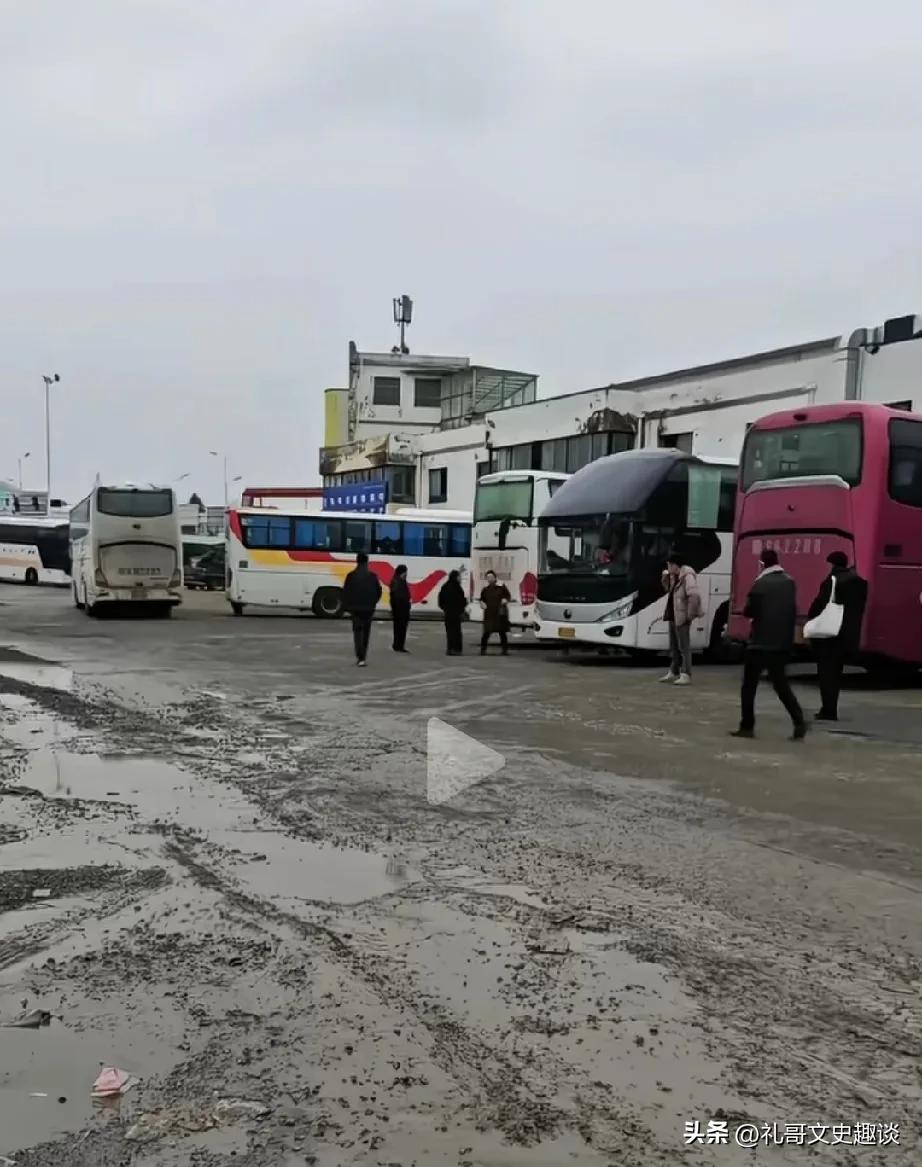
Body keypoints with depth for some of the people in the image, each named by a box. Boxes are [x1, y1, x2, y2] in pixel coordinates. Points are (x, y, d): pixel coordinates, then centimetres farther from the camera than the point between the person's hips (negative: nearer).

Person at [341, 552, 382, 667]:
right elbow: (378, 591, 2)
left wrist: (347, 607, 7)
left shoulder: (351, 576, -6)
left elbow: (345, 592, -4)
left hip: (355, 608, -1)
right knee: (366, 632, 14)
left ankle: (360, 657, -12)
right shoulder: (372, 576, -3)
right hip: (369, 609, 1)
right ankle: (362, 656, 19)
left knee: (357, 631, 3)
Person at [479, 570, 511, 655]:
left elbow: (508, 596, 9)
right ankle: (483, 649, 6)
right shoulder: (485, 590, 7)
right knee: (486, 632, -6)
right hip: (489, 614, 1)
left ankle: (505, 650, 16)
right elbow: (482, 599, 19)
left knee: (502, 633, 6)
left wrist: (505, 600, -11)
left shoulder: (501, 587, 1)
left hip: (500, 614, -1)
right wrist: (482, 603, -2)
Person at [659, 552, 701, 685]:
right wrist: (666, 578, 6)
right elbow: (669, 590, 24)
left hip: (682, 618, -10)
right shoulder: (675, 576, 11)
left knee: (684, 647, -5)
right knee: (674, 647, 18)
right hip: (673, 616, 10)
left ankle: (686, 675, -1)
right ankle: (673, 672, 28)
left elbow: (694, 596, -26)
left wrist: (690, 614, -21)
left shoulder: (687, 576, -18)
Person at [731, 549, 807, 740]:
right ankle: (799, 721, 0)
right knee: (781, 684, 14)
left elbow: (748, 612, -6)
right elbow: (792, 609, 17)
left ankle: (747, 726, 7)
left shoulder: (761, 584, -12)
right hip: (782, 642, 6)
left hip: (760, 642, -6)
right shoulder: (790, 583, 7)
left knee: (749, 685, 5)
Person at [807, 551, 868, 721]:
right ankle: (830, 709, 19)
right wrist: (852, 626, 17)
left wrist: (810, 621, -3)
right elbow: (860, 607, 11)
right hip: (849, 634, 7)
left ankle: (828, 710, -5)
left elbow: (820, 604, -16)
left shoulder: (832, 580, -13)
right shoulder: (859, 582, 9)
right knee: (835, 672, 16)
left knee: (826, 671, -1)